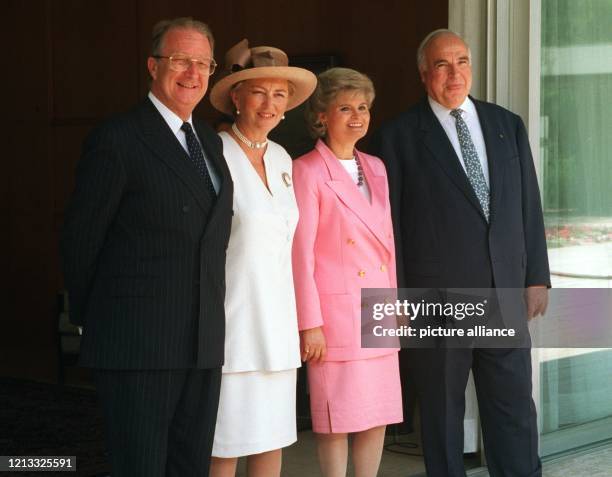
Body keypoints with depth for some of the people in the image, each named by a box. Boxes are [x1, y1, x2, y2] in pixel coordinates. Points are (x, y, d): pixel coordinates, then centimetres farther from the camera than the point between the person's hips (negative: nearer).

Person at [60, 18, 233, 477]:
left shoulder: (209, 141, 15)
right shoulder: (117, 139, -8)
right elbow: (80, 238, -4)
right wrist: (91, 317, 4)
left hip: (203, 344, 7)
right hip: (138, 345, -7)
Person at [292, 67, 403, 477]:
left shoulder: (376, 168, 13)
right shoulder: (308, 171, -8)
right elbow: (301, 252, -11)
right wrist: (310, 324, -13)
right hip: (336, 314, -6)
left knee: (379, 416, 9)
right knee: (338, 420, 0)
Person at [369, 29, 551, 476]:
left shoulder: (508, 125, 10)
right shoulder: (398, 137, -1)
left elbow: (529, 206, 11)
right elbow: (390, 223, -2)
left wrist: (537, 277, 7)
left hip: (505, 292, 3)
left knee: (515, 407, 5)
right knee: (442, 410, 7)